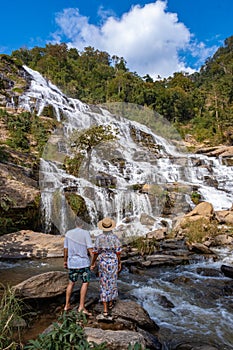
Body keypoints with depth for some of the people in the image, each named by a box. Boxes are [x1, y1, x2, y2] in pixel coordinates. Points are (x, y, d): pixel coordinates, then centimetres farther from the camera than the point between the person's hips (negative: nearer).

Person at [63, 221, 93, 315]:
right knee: (85, 283, 6)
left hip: (72, 262, 5)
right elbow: (90, 249, -13)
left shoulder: (68, 233, 3)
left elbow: (65, 249, 8)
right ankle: (81, 306, 3)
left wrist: (65, 261, 18)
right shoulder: (86, 233, -10)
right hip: (83, 262, -4)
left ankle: (67, 305, 25)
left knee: (71, 283, 18)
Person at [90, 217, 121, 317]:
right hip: (113, 262, 0)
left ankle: (105, 309, 5)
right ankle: (110, 303, 39)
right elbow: (118, 252, -9)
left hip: (102, 263, 0)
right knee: (112, 282, 20)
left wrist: (92, 263, 7)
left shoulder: (99, 238, -10)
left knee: (104, 285, 7)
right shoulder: (115, 237, -12)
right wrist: (119, 263, 5)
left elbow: (95, 252, -5)